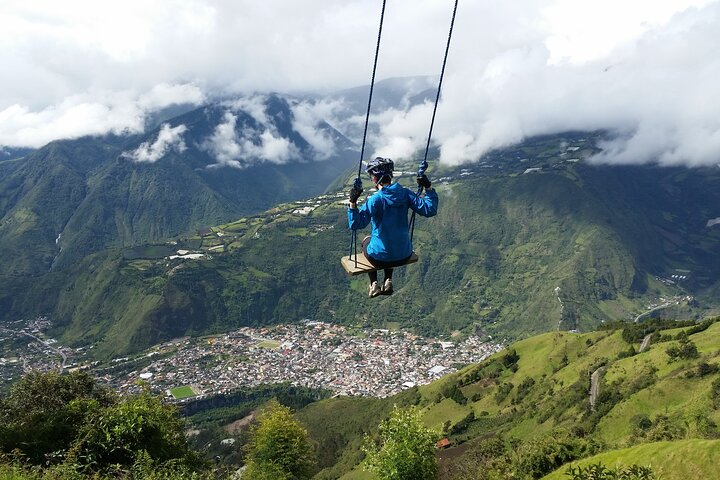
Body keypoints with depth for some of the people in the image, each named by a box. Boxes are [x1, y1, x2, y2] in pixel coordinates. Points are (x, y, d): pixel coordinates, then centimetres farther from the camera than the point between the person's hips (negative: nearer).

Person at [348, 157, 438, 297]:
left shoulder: (375, 200, -20)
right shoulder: (405, 194, -9)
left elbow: (356, 224, -27)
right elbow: (429, 210, -8)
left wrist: (352, 202, -32)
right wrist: (428, 188, -2)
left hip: (380, 259, -3)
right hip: (404, 256, 4)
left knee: (366, 241, 33)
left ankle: (374, 284, 25)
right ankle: (388, 281, 29)